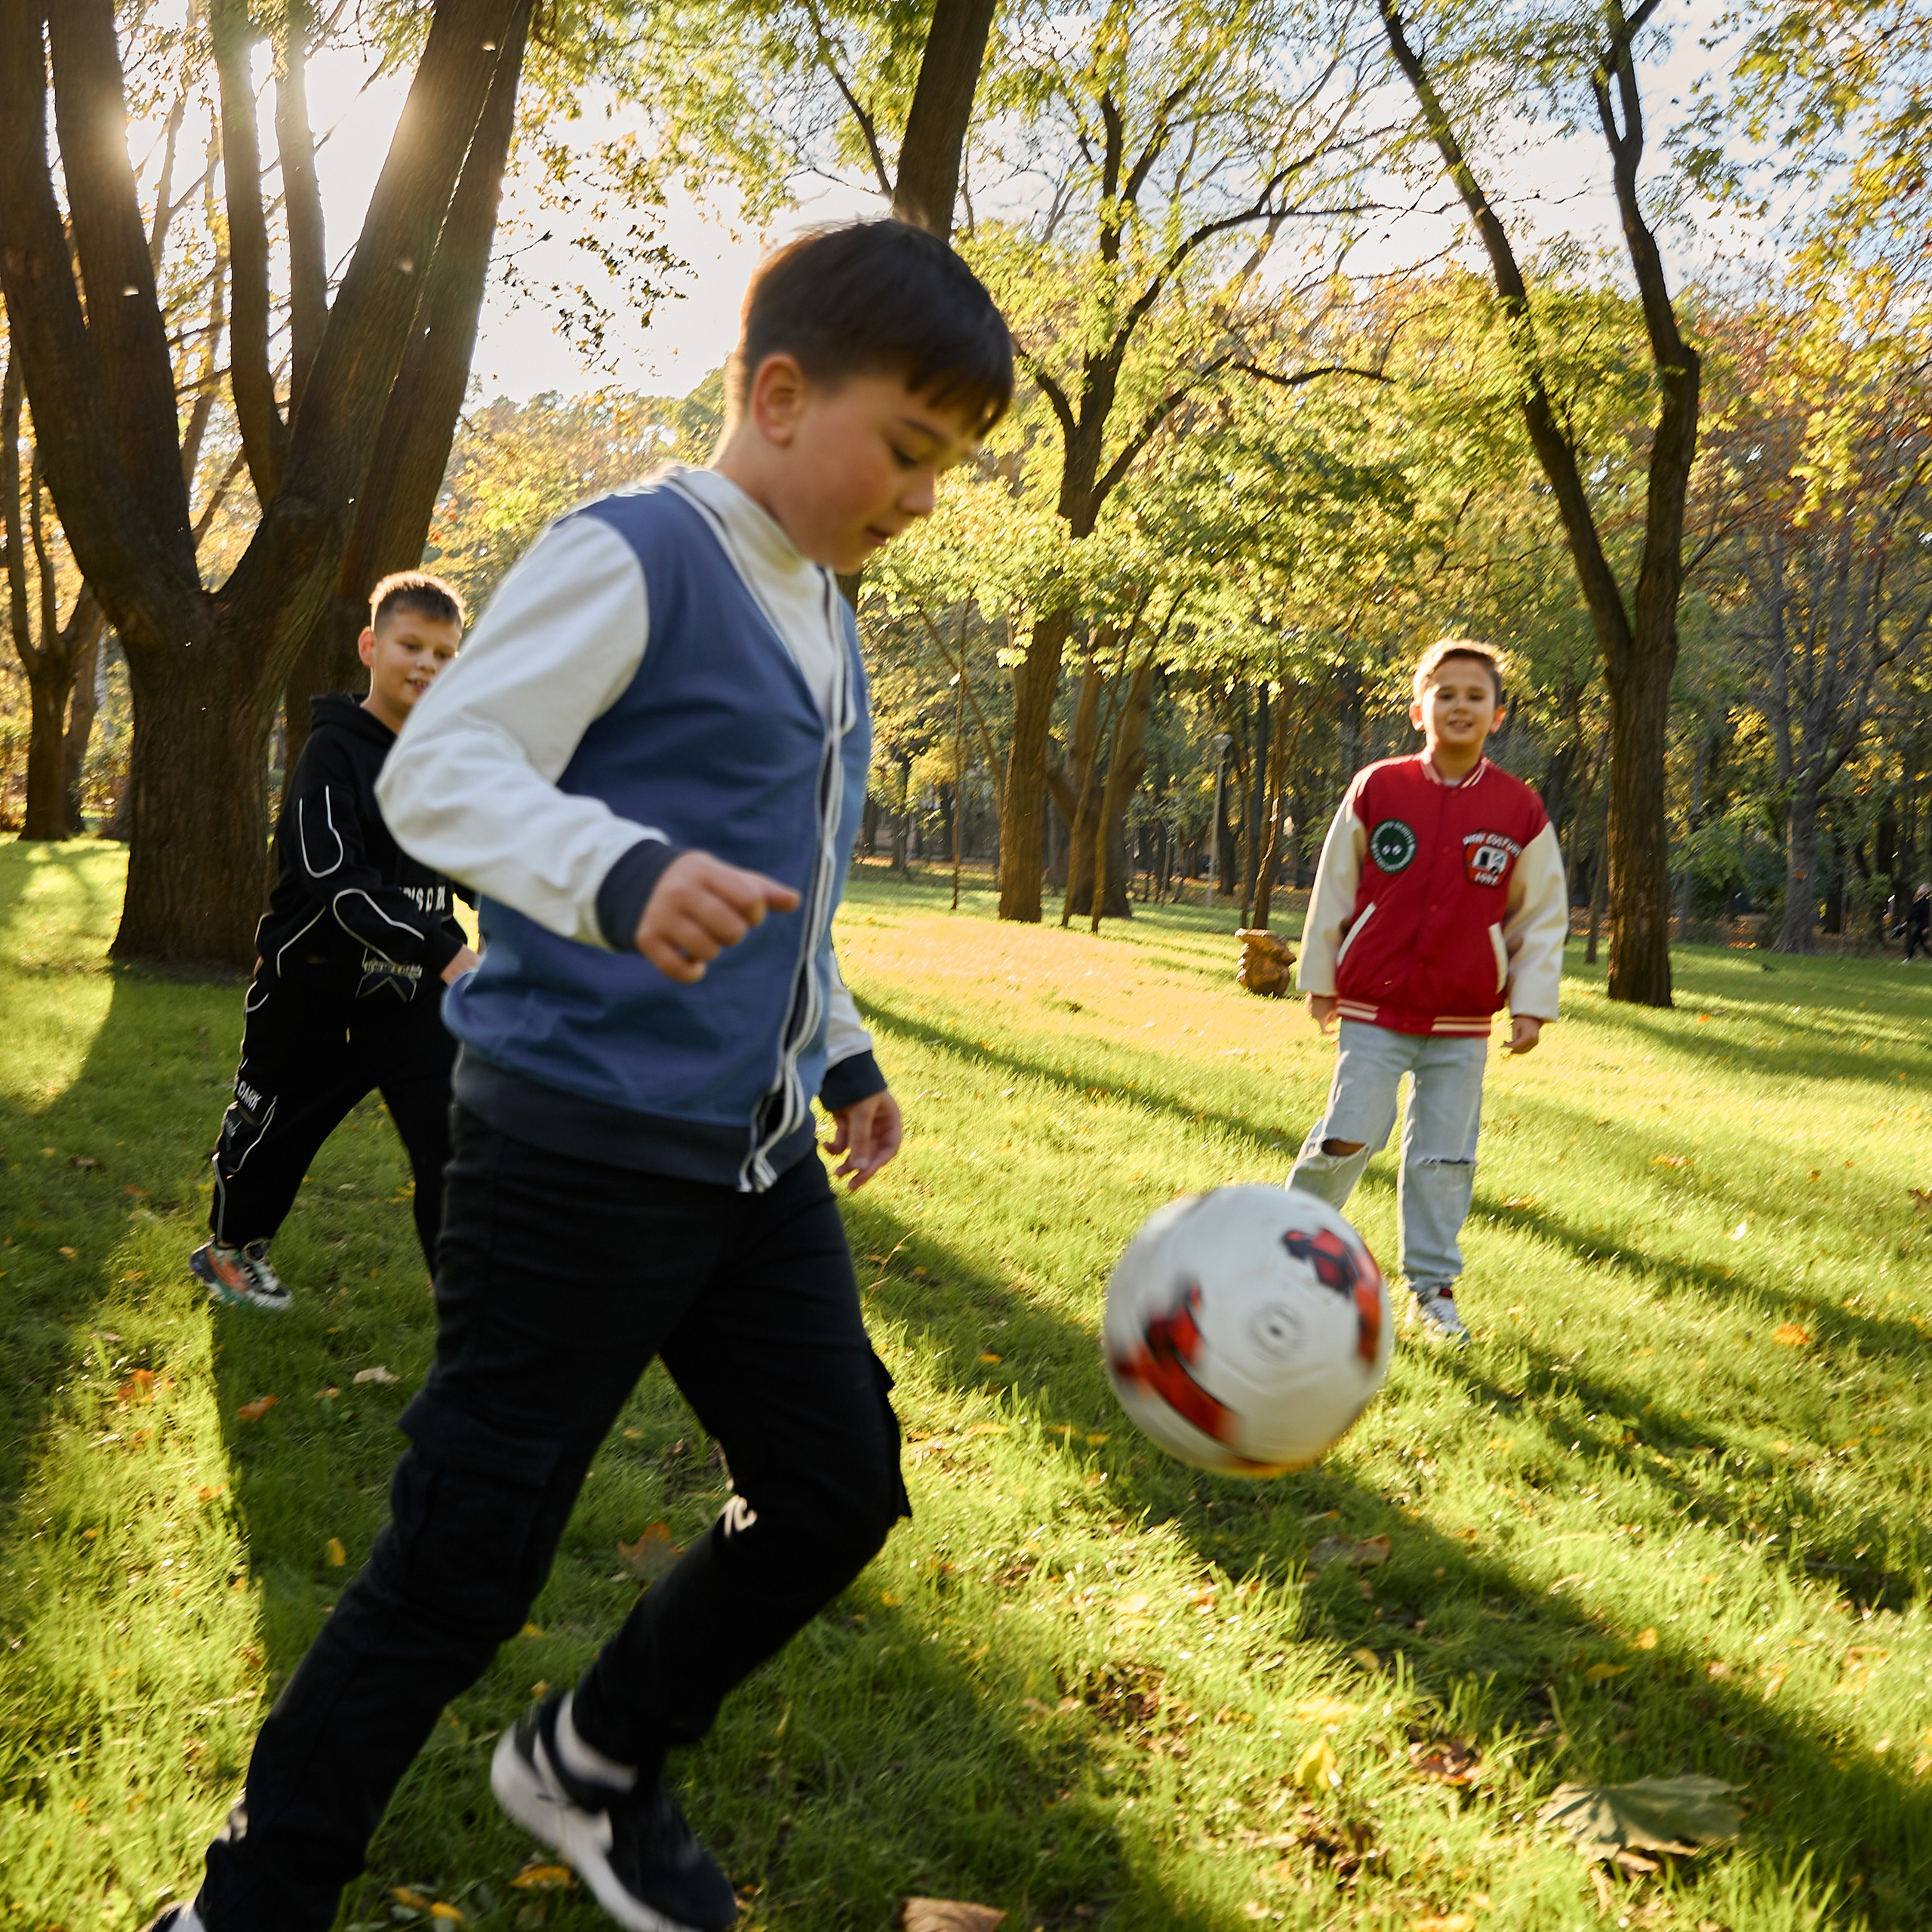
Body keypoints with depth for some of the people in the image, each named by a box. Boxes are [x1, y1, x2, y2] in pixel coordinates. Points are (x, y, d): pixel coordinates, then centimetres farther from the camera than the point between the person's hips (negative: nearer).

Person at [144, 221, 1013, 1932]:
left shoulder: (824, 620, 16)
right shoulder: (635, 556, -12)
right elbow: (438, 771, -20)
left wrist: (840, 1050, 26)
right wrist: (622, 875, -36)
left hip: (758, 1158, 9)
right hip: (582, 1145, -9)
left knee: (839, 1489, 12)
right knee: (464, 1564, -2)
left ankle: (596, 1765, 34)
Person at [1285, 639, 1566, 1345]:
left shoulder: (1522, 811, 0)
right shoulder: (1376, 790, -4)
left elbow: (1542, 916, 7)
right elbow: (1333, 888, 5)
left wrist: (1533, 1003, 3)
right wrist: (1319, 977, 8)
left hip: (1462, 1024, 2)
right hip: (1373, 1009, -1)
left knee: (1445, 1156, 6)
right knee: (1348, 1138, -5)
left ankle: (1434, 1286, 19)